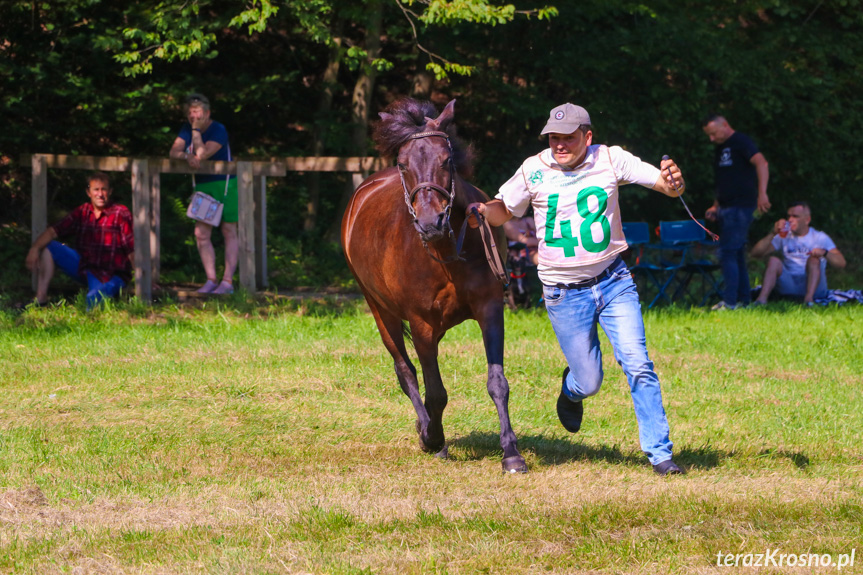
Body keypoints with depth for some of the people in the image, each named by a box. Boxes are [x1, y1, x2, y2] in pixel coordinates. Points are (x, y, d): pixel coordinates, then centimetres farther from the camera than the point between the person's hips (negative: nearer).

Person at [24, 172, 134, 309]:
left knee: (93, 299, -38)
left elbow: (133, 251, -14)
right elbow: (53, 231, 3)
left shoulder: (121, 214, -9)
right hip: (85, 269, 6)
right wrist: (34, 248, -15)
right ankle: (40, 299, -6)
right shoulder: (82, 213, 6)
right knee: (48, 247, -2)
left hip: (112, 276, -6)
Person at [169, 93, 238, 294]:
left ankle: (228, 281, -6)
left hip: (224, 184, -7)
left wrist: (196, 130, -19)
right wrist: (187, 157, -22)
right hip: (202, 186, 7)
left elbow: (201, 154, -25)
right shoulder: (187, 129, 7)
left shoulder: (218, 130, -14)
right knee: (201, 234, 0)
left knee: (229, 232, -4)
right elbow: (173, 152, -2)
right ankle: (211, 280, 5)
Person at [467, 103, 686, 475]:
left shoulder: (610, 160, -6)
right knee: (588, 382, 4)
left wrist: (673, 182, -34)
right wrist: (483, 211, -16)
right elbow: (504, 210, 7)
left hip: (614, 281, 0)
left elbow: (666, 186, -9)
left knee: (637, 365, -10)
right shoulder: (533, 171, -6)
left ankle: (659, 452, -1)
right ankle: (571, 391, 42)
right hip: (564, 293, 0)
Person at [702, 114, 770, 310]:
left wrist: (762, 193, -32)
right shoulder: (719, 148, 20)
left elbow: (761, 163, -22)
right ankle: (743, 299, 13)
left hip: (741, 206, -9)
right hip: (727, 206, 9)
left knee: (728, 253, -13)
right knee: (736, 255, 10)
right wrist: (716, 206, 21)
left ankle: (729, 301, -13)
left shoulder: (741, 142, -8)